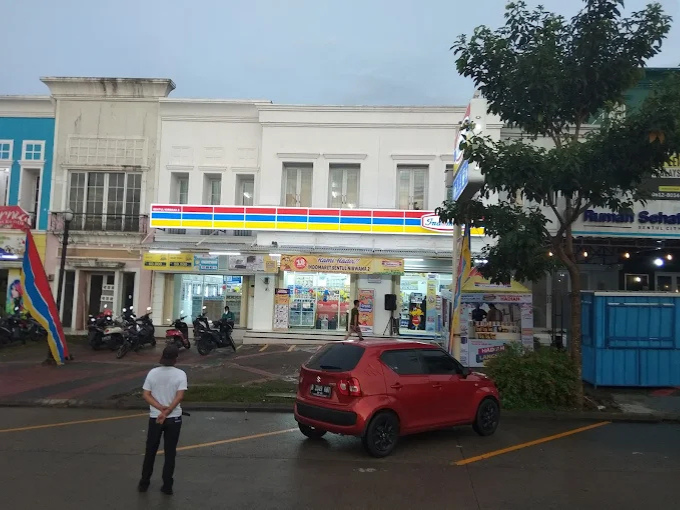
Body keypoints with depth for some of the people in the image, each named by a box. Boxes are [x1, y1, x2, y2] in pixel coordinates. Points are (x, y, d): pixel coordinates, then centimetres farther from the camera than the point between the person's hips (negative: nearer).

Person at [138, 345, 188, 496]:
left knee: (150, 451, 17)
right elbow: (179, 396, -19)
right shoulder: (180, 374, -11)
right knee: (170, 453, 9)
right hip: (173, 418, -2)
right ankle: (167, 486, 14)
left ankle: (144, 483, 27)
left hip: (154, 417, 2)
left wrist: (160, 408, -13)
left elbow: (146, 395, -6)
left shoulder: (153, 372, -3)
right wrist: (166, 412, -17)